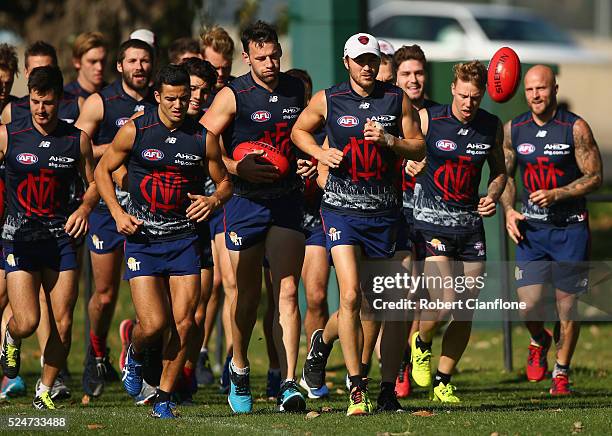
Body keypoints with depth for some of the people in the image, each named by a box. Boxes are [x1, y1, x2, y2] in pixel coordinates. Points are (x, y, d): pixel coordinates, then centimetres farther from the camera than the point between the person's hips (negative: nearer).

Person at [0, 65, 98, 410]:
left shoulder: (77, 139, 2)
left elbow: (94, 181, 13)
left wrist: (84, 209, -7)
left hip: (61, 237, 2)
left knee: (63, 326, 0)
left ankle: (45, 391, 18)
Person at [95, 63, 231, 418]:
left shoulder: (202, 138, -1)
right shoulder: (135, 131, -5)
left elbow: (225, 182, 12)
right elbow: (103, 170, 7)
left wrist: (214, 200, -10)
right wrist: (118, 213, -4)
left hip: (184, 238, 2)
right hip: (142, 237, -2)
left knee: (183, 323, -5)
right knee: (154, 324, -12)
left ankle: (165, 398, 11)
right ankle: (135, 355, 24)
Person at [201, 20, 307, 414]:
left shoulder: (296, 89, 5)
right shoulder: (233, 96, -9)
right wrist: (238, 167, -21)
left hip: (287, 200, 2)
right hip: (245, 203, -2)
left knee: (287, 292, -8)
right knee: (248, 295, 7)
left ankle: (289, 385, -14)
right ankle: (239, 368, 33)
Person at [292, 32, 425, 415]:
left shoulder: (397, 100, 3)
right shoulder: (327, 101, 0)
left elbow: (419, 149, 6)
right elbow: (299, 130, 17)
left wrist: (389, 140, -13)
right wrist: (321, 154, -2)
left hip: (384, 210, 3)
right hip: (342, 208, -3)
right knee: (351, 295, -15)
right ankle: (357, 389, -8)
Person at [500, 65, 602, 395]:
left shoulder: (575, 128, -7)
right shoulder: (513, 130, 3)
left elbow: (594, 178, -6)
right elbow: (505, 174, 15)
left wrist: (556, 195, -18)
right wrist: (509, 210, -2)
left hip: (570, 228, -2)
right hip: (531, 228, 2)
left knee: (567, 303, 2)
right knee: (529, 303, -9)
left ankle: (562, 372, 18)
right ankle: (539, 342, 24)